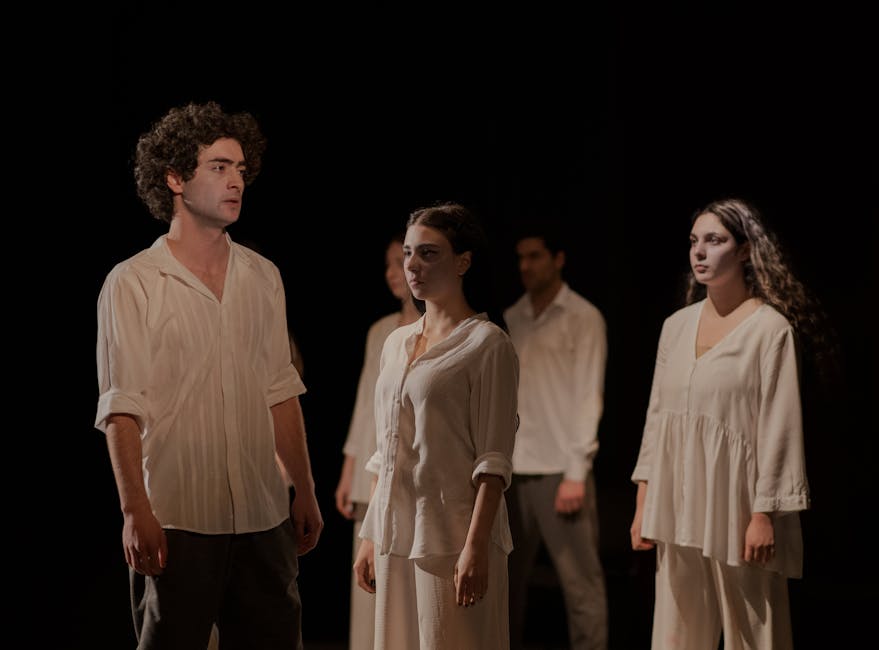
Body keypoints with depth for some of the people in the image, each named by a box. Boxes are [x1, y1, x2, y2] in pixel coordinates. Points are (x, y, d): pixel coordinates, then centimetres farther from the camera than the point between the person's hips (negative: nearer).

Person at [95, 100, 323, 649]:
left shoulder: (263, 277, 11)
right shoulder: (133, 283, -4)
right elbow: (122, 410, -10)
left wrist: (305, 492, 13)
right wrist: (135, 510, -18)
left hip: (264, 518, 5)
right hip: (177, 521, -5)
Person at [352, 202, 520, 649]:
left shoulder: (487, 344, -7)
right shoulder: (396, 343, 14)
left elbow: (493, 460, -12)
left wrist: (476, 548, -19)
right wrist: (369, 536, 14)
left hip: (451, 538, -7)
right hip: (395, 536, 7)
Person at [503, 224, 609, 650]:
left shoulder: (583, 318, 0)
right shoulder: (511, 319, 13)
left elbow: (589, 398, -5)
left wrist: (576, 473, -11)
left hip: (560, 470, -5)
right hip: (513, 471, 5)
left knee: (580, 582, -4)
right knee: (509, 580, 8)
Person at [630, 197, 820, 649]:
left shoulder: (771, 329, -6)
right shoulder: (676, 326, 11)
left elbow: (779, 427, -9)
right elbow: (657, 415, 13)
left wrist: (765, 514, -14)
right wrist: (643, 502, 10)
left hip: (734, 502, -5)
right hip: (679, 505, 5)